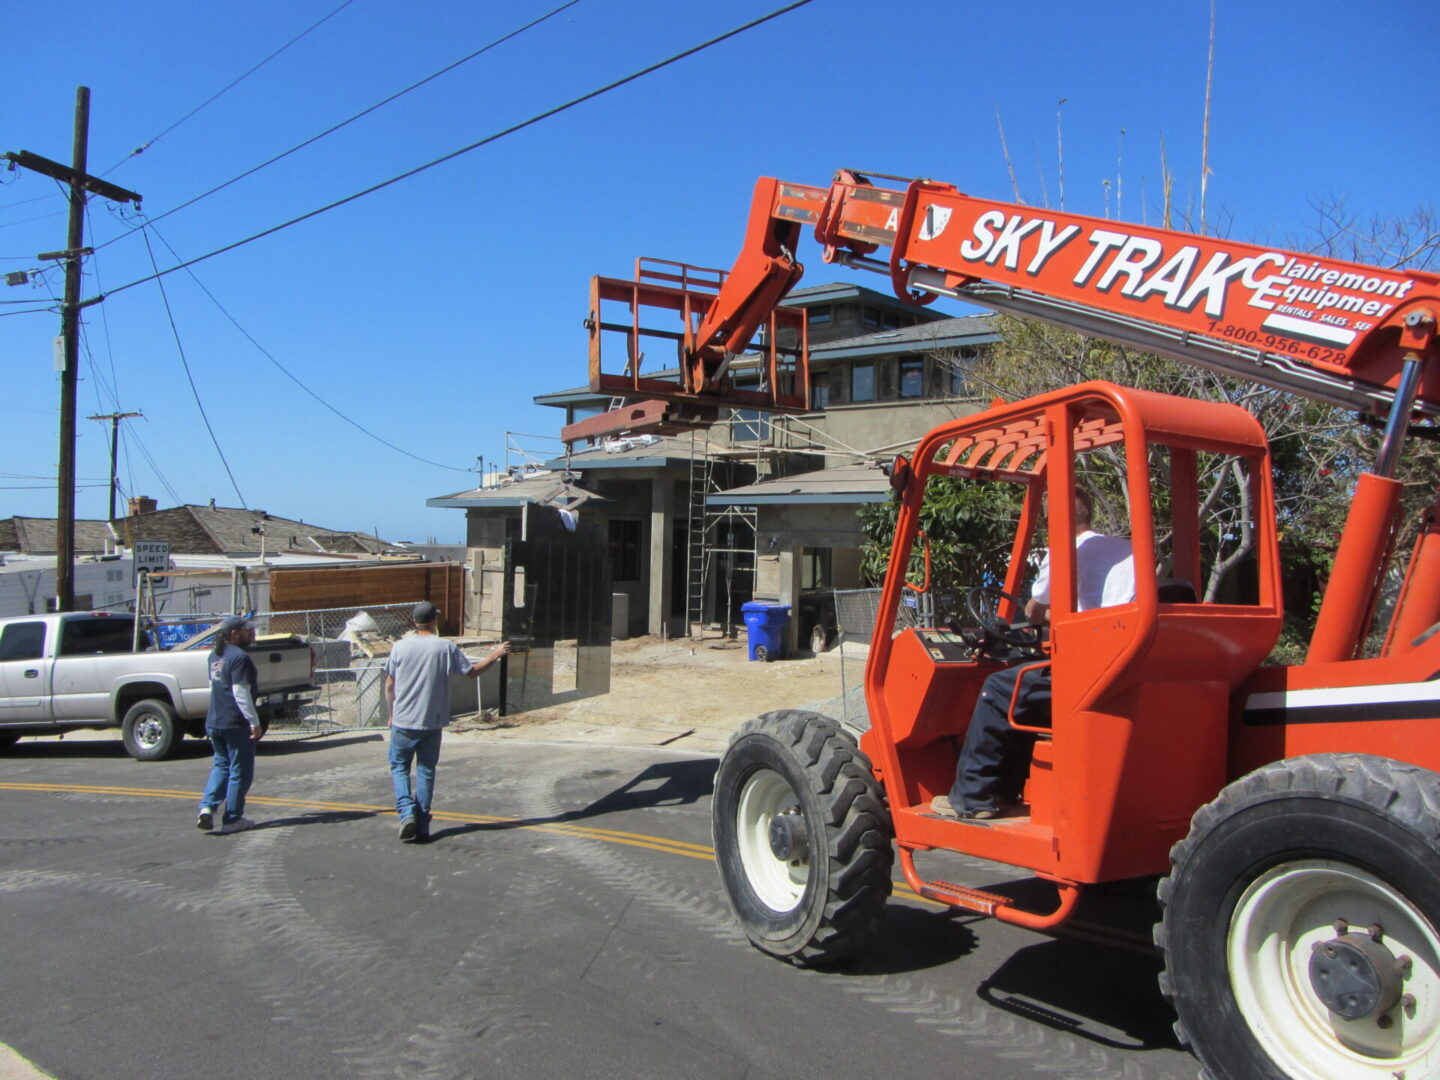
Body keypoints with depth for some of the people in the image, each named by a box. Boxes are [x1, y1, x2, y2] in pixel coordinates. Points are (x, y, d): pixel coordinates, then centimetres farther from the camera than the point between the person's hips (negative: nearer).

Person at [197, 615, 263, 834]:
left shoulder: (215, 655, 12)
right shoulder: (239, 657, -17)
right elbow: (241, 693, -22)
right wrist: (254, 722, -19)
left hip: (214, 721, 8)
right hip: (236, 724, -8)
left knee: (221, 765, 20)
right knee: (240, 771, 3)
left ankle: (207, 807, 4)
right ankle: (232, 819, 9)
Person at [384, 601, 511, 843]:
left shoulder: (401, 646, -3)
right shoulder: (447, 647, -4)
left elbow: (389, 685, 4)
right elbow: (472, 671, 5)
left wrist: (392, 714, 17)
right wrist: (495, 655, 20)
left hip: (403, 722, 0)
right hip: (432, 723, 1)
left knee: (399, 767, 12)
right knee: (426, 771, 9)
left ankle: (407, 812, -8)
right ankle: (422, 825, 9)